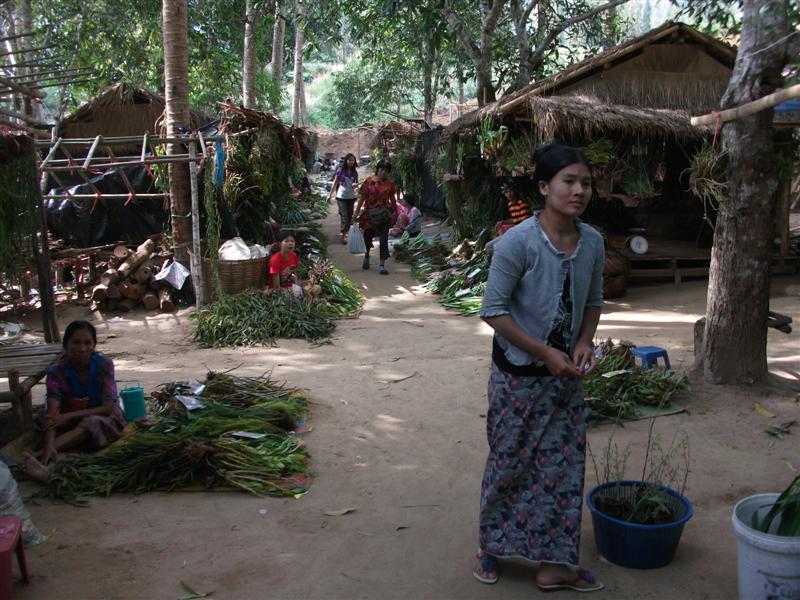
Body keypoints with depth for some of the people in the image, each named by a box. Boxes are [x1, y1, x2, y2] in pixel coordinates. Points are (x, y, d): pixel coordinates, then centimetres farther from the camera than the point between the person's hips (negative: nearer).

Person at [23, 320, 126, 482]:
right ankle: (47, 464, -57)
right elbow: (52, 413, -29)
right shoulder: (57, 372, -16)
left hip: (105, 420, -2)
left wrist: (69, 416, -30)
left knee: (91, 422, -36)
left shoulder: (104, 365, -17)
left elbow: (108, 408, -19)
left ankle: (39, 458, -48)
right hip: (74, 425, 2)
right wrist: (49, 446, -48)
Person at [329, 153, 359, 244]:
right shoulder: (340, 170, -6)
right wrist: (330, 195, 1)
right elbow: (335, 183, 0)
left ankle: (345, 232, 23)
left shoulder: (354, 172, 4)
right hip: (341, 196, -4)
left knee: (350, 216, 9)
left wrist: (356, 184, -11)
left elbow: (357, 183, 15)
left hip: (351, 197, 4)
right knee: (344, 215, -10)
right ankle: (343, 236, -9)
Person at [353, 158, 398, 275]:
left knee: (384, 239, -4)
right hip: (370, 214, 0)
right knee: (368, 235, 15)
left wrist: (395, 212, 14)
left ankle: (382, 265, -2)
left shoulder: (390, 183, 0)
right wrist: (356, 213, -2)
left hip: (385, 215, 0)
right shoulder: (368, 181, -4)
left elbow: (393, 199, 9)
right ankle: (367, 255, 45)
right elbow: (362, 198, -1)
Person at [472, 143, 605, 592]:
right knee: (510, 462, 10)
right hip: (519, 374, -5)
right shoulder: (519, 242, -20)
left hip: (567, 373, 5)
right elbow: (494, 309, -17)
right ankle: (491, 548, 33)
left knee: (565, 464, 11)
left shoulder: (593, 242, -3)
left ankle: (555, 563, 26)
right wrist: (545, 353, -18)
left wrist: (584, 344, -7)